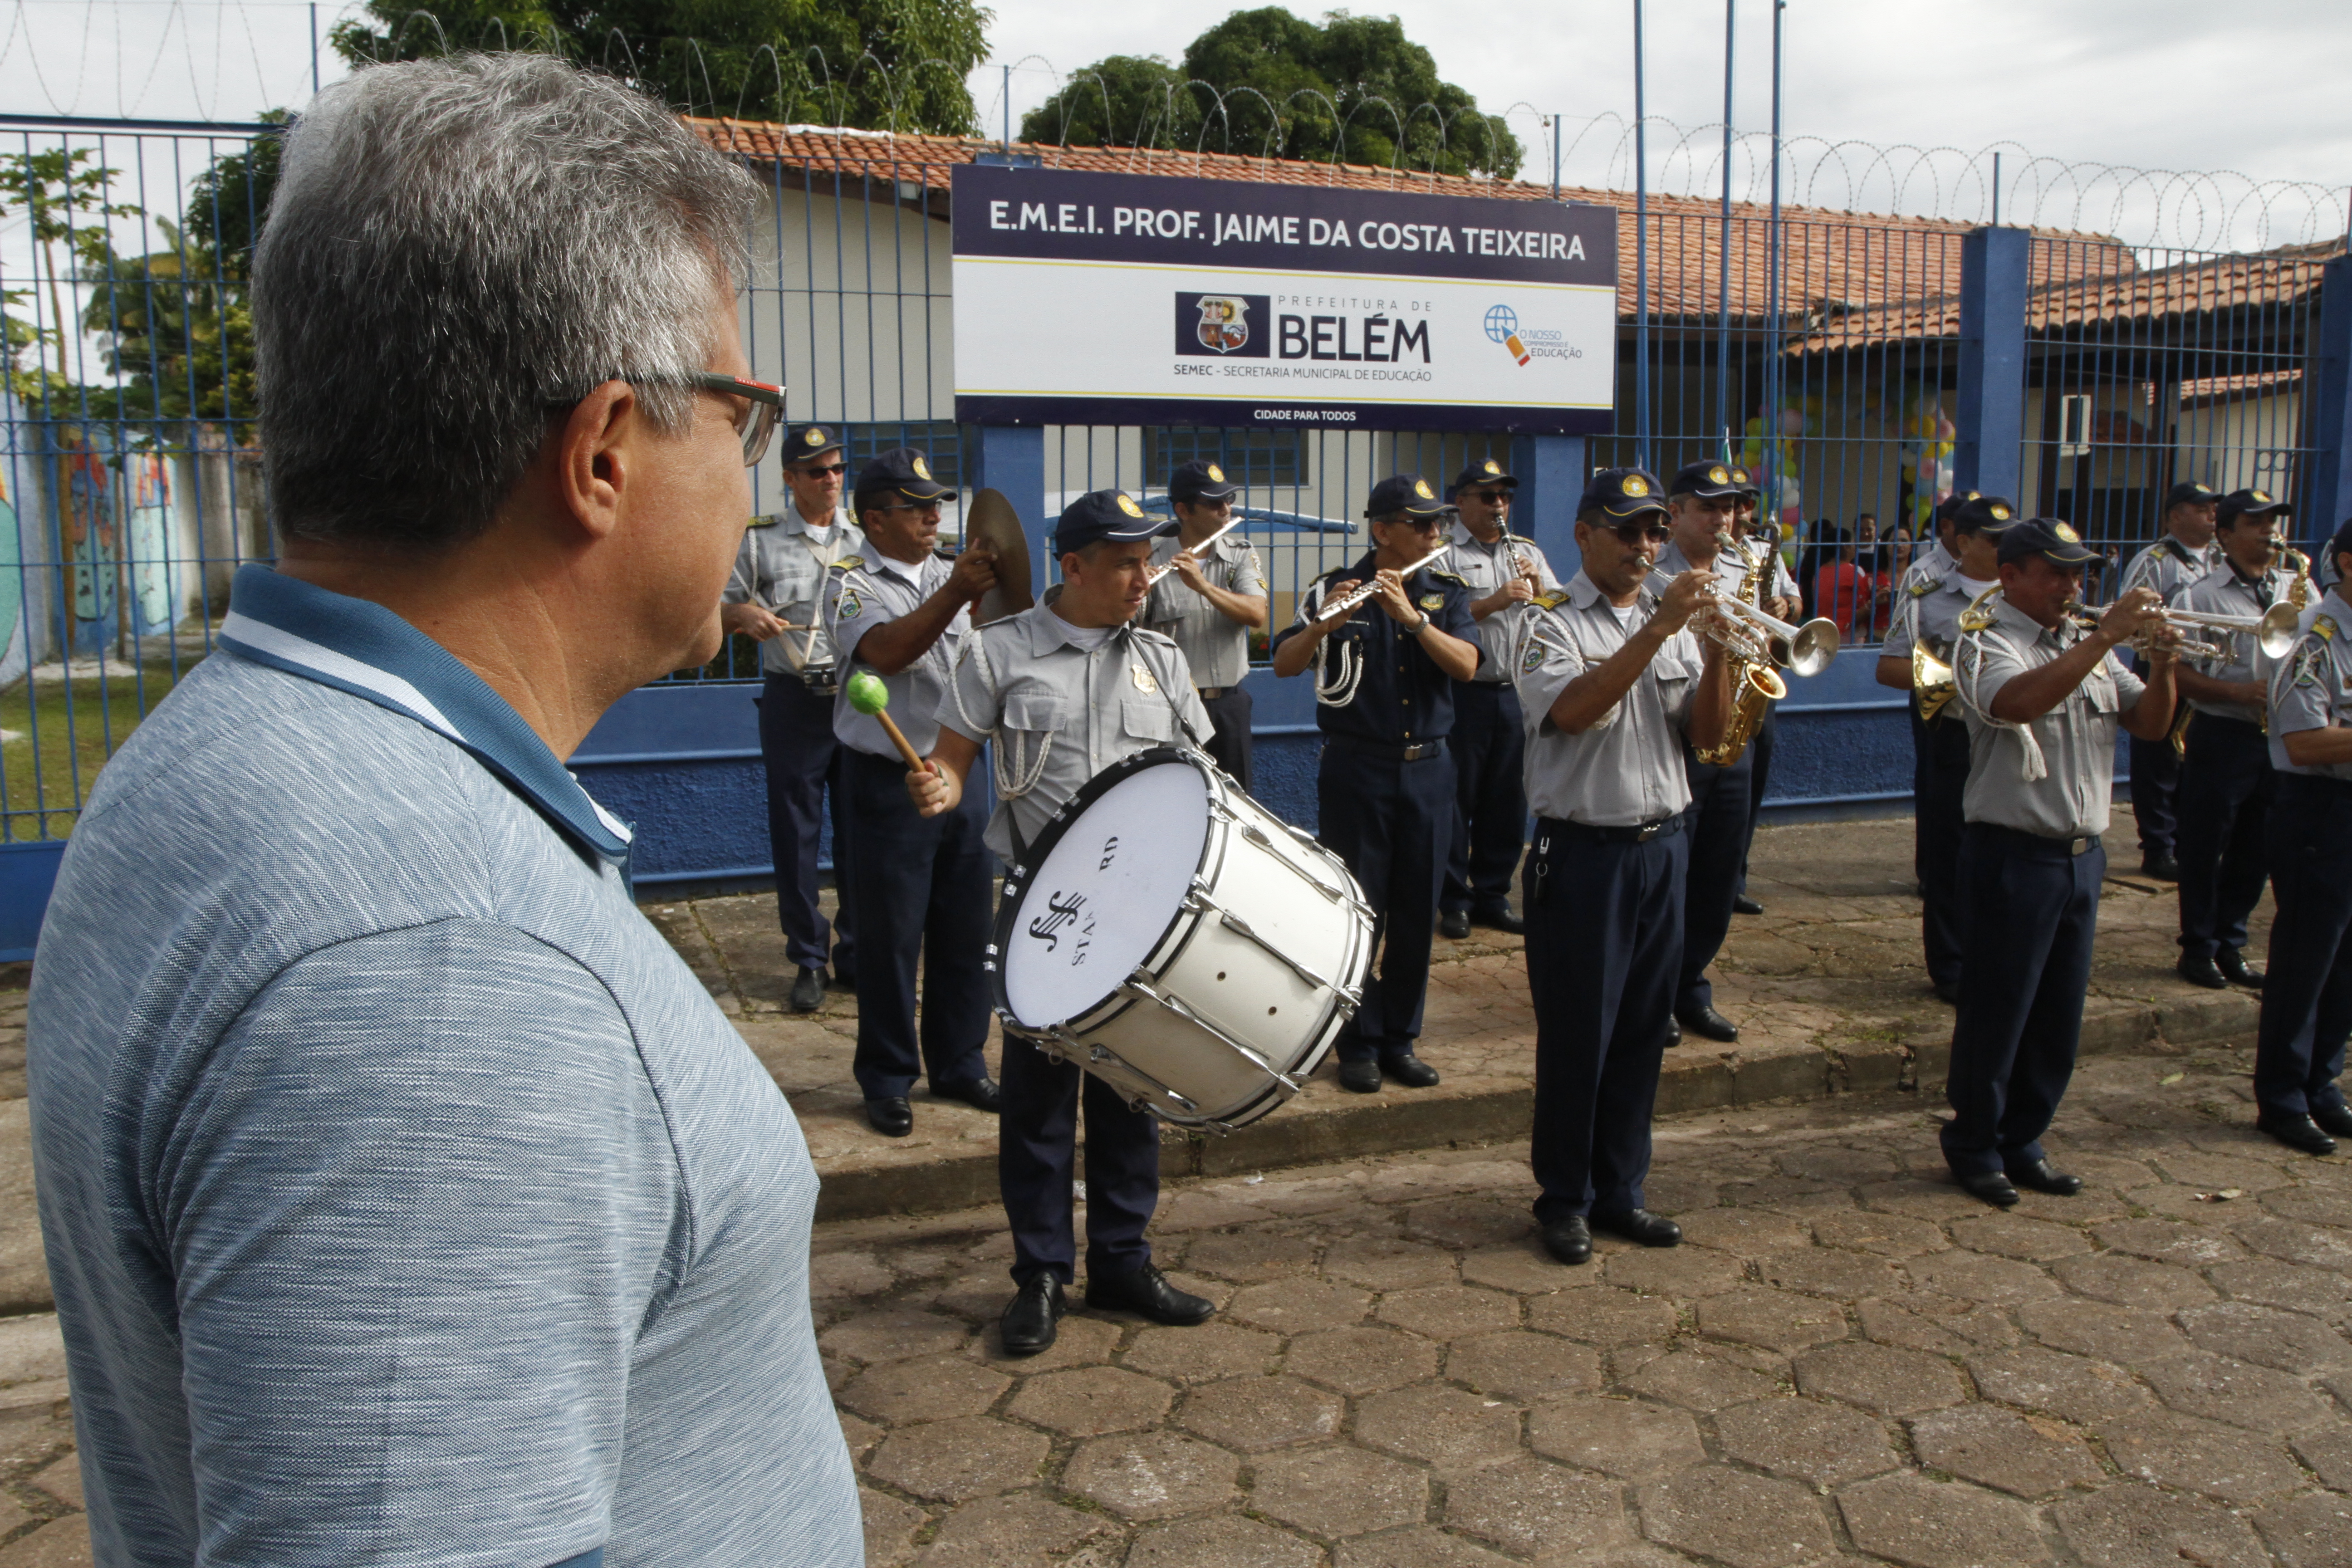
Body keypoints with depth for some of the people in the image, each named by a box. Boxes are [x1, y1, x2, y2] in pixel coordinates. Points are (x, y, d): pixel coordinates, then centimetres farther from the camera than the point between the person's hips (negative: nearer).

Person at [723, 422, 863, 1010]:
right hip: (793, 701, -1)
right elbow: (717, 606, 8)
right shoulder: (760, 539, 4)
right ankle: (808, 961, 14)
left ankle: (857, 954, 19)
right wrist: (743, 614, -14)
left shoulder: (865, 539, 10)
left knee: (859, 831, 7)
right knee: (795, 833, 3)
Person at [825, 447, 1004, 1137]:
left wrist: (989, 599, -22)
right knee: (892, 935, 3)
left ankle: (959, 1063, 27)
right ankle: (886, 1081, 17)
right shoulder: (852, 582, -5)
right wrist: (956, 594, -34)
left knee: (965, 930, 12)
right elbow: (888, 651, -23)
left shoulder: (954, 575, 9)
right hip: (891, 781, -5)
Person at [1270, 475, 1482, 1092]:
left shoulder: (1447, 594, 5)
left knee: (1416, 911, 8)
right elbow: (1283, 665, -13)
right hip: (1355, 769, -3)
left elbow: (1465, 665, -12)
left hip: (1427, 768, 3)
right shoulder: (1335, 590, -3)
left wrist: (1409, 616, -26)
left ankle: (1400, 1040, 21)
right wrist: (1324, 624, -31)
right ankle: (1359, 1045, 14)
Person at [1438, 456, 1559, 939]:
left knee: (1507, 801, 10)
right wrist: (1494, 601, -22)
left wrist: (1538, 588, -8)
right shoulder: (1443, 552, -2)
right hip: (1464, 694, -5)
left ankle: (1492, 896, 21)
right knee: (1457, 799, 1)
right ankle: (1454, 902, 11)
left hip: (1517, 694, 5)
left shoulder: (1528, 553, 15)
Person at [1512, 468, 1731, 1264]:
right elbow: (1574, 709, -24)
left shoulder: (1674, 622, 11)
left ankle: (1619, 1190, 25)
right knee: (1575, 1034, 2)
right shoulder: (1552, 624, -5)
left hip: (1661, 847, 5)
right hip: (1582, 853, -5)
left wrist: (1717, 651, -12)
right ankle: (1564, 1198, 17)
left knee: (1642, 1031, 11)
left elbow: (1705, 735, 3)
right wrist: (1657, 628, -26)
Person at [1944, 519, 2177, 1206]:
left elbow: (2150, 723, 11)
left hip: (2082, 857, 7)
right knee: (1996, 1013, 2)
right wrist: (2104, 638, -27)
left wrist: (2162, 660, -6)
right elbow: (2018, 702, -31)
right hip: (2015, 857, -7)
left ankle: (2023, 1141, 27)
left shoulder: (2086, 643, 13)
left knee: (2058, 1017, 13)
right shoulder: (1987, 640, -9)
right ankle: (1974, 1146, 17)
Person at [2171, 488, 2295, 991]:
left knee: (2255, 853, 12)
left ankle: (2230, 945, 24)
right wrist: (2241, 693, -18)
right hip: (2221, 736, -5)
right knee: (2205, 849, 3)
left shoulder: (2297, 589, 11)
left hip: (2281, 737, 5)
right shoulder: (2201, 596, -5)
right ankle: (2199, 949, 16)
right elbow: (2179, 673, -8)